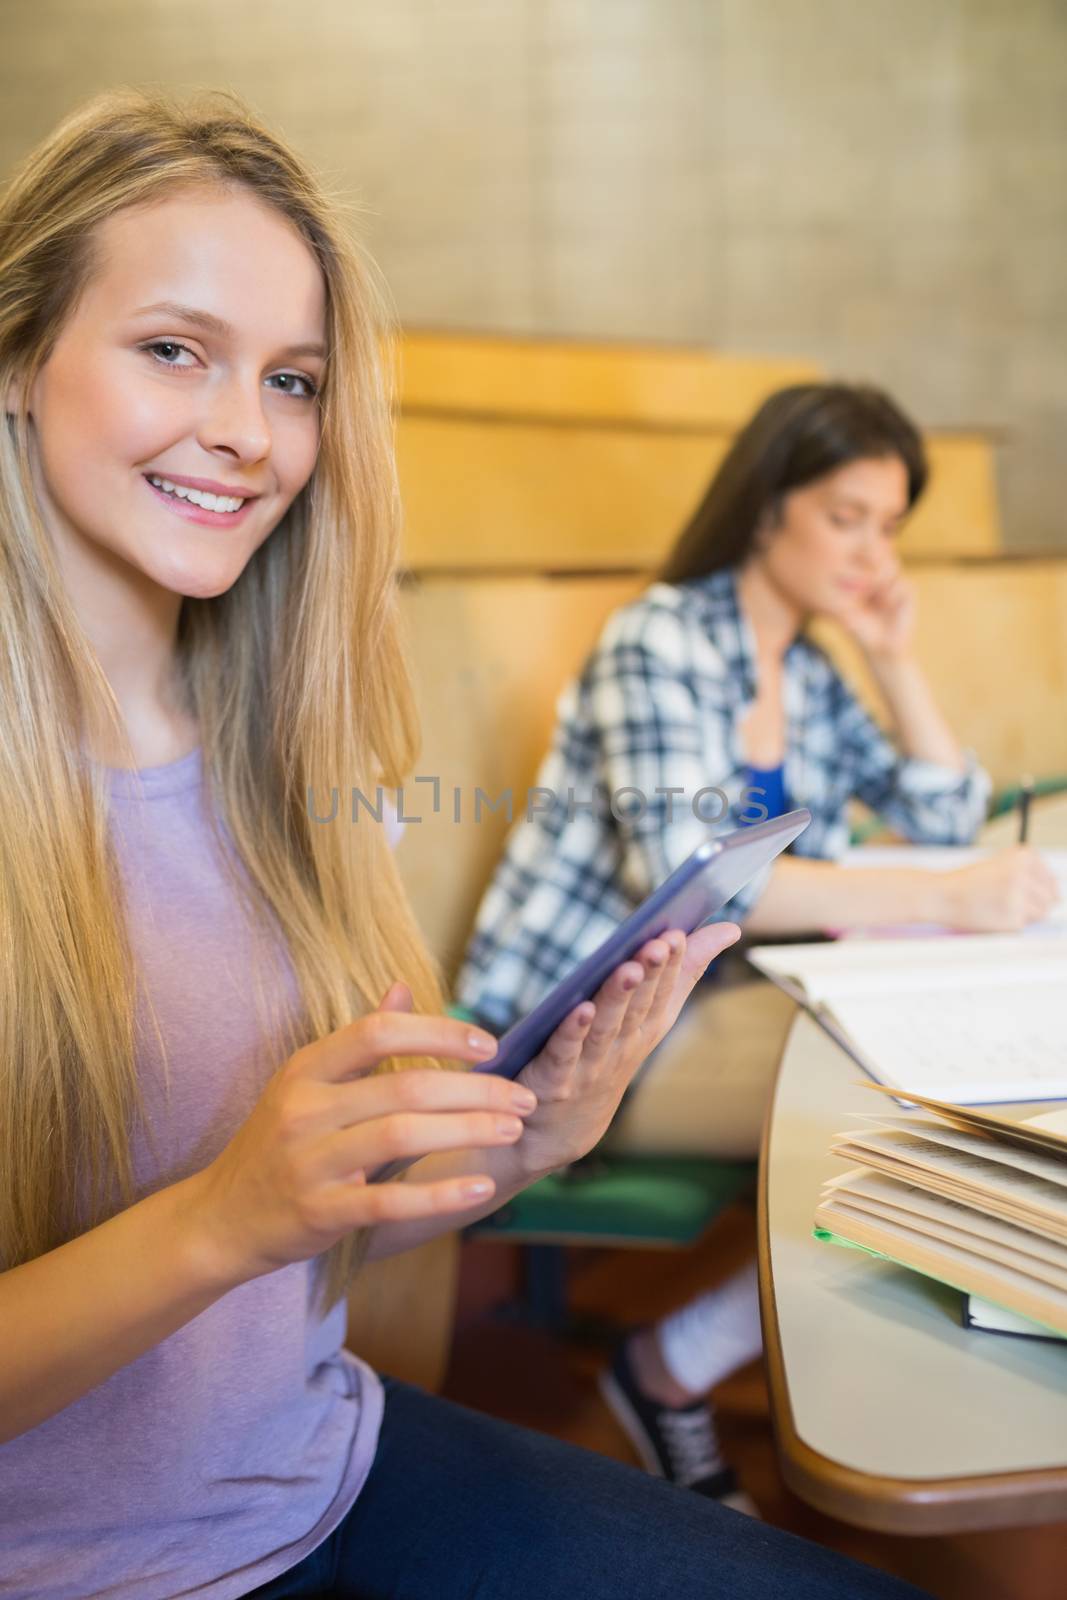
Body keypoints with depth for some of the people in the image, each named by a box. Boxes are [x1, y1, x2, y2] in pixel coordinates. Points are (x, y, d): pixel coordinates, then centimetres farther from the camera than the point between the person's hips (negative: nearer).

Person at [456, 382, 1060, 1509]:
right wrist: (939, 900, -30)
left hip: (698, 1002, 8)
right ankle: (667, 1368, -3)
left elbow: (947, 815, 14)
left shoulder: (808, 678, 13)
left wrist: (894, 658, 2)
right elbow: (683, 873, -24)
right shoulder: (658, 639, -12)